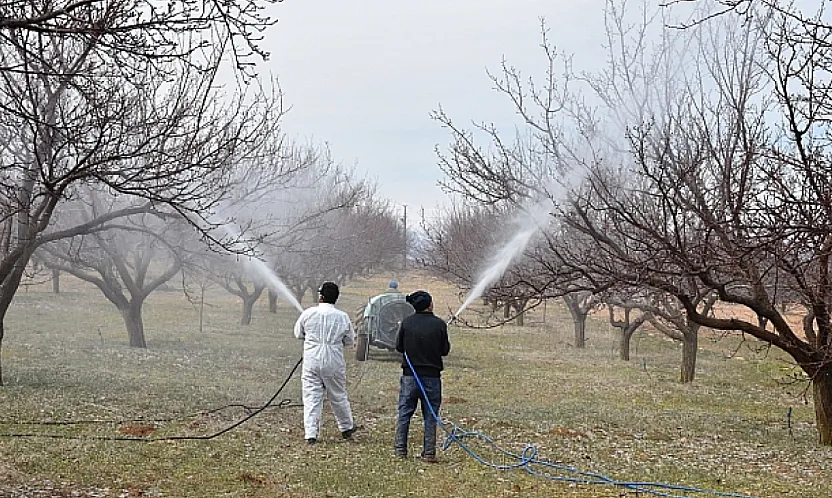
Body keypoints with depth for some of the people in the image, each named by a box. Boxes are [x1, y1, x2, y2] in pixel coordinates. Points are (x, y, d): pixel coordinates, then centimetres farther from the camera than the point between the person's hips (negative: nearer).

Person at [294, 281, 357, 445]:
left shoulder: (308, 313, -5)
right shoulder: (343, 317, -4)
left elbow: (298, 334, 10)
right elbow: (350, 340, 6)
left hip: (311, 362, -1)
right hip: (334, 363, 1)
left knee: (311, 398, 3)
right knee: (338, 396, 16)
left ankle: (310, 434, -2)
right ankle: (346, 428, 33)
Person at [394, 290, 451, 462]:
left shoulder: (406, 322, -4)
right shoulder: (439, 324, -8)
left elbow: (399, 347, 3)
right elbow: (445, 350, -2)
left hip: (409, 375, 1)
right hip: (431, 376, -1)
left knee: (404, 413, 10)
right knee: (430, 416, 7)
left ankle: (400, 450, 12)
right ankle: (429, 453, 8)